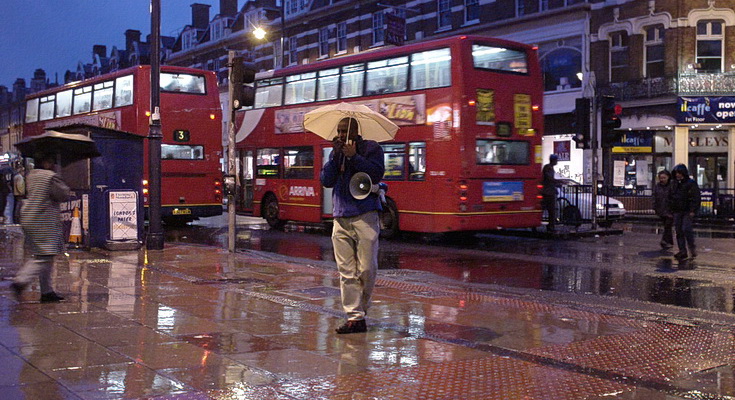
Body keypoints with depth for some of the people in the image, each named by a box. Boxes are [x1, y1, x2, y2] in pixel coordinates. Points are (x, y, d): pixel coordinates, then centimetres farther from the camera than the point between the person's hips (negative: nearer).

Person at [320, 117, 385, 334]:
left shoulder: (371, 148, 5)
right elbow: (326, 181, 9)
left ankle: (362, 307, 18)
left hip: (365, 217, -4)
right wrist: (335, 156, -2)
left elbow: (377, 173, -10)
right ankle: (355, 317, 3)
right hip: (341, 219, 4)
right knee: (346, 272, 0)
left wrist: (354, 156, -12)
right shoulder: (336, 153, 18)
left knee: (367, 269, -5)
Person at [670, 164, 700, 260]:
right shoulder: (675, 184, 13)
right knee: (679, 231, 4)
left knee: (686, 229, -16)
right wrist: (671, 210, 14)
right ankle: (682, 251, 9)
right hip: (677, 211, 6)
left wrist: (693, 210, -15)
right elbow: (671, 197, 21)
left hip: (688, 212, -6)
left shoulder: (691, 183, -6)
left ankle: (692, 247, 4)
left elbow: (697, 198, -9)